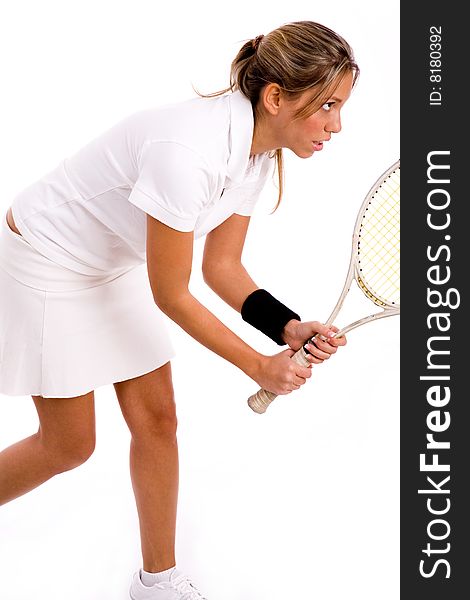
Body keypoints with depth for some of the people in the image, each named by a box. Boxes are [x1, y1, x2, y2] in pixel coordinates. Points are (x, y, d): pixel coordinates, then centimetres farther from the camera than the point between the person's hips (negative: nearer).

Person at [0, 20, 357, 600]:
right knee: (69, 444, 3)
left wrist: (290, 328, -16)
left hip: (115, 267, 8)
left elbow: (222, 265, -1)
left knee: (156, 420, 7)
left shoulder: (259, 153, -9)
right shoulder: (187, 151, -37)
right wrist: (258, 365, -17)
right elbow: (170, 295, -26)